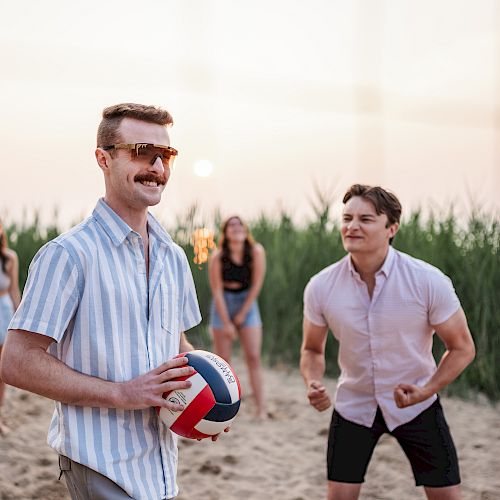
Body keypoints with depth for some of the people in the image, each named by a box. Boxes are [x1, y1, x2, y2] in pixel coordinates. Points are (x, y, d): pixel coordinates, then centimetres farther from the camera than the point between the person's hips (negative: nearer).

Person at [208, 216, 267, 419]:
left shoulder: (256, 251, -12)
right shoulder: (218, 257, -15)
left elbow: (256, 284, -8)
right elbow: (217, 290, -12)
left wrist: (242, 314, -6)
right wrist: (226, 323, -12)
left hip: (247, 302, 1)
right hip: (223, 304, -1)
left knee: (254, 357, -8)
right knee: (223, 360, 1)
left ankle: (261, 409, -9)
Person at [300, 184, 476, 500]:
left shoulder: (429, 281, -20)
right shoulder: (320, 287, -13)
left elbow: (462, 348, -9)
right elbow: (312, 349, 3)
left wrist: (425, 391, -24)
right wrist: (314, 384, -19)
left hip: (416, 405, -1)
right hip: (353, 405, 1)